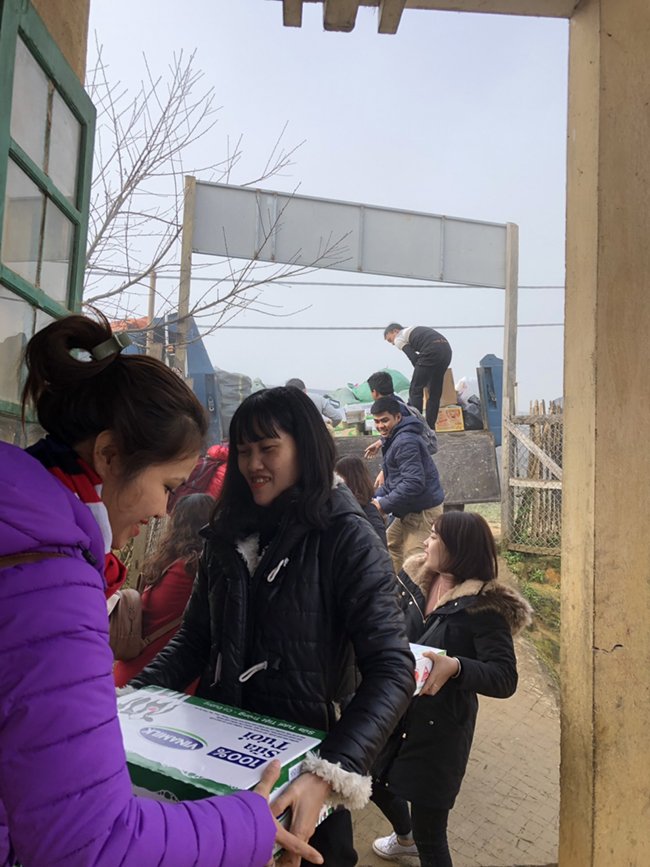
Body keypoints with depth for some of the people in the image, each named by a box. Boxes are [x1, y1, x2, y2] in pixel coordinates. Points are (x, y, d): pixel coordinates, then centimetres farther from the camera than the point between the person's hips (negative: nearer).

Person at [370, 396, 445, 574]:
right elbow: (393, 479, 20)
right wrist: (376, 496, 6)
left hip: (423, 510, -11)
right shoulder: (394, 438, 13)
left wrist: (384, 505, -23)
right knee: (391, 543, 24)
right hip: (410, 509, 11)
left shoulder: (405, 442, -21)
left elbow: (414, 483, -29)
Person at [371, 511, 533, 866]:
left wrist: (455, 666, -42)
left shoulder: (483, 604, -21)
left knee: (429, 836, 4)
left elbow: (505, 679, -26)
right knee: (373, 780, 28)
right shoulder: (416, 581, -3)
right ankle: (405, 836, 59)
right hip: (397, 712, 7)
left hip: (440, 727, -7)